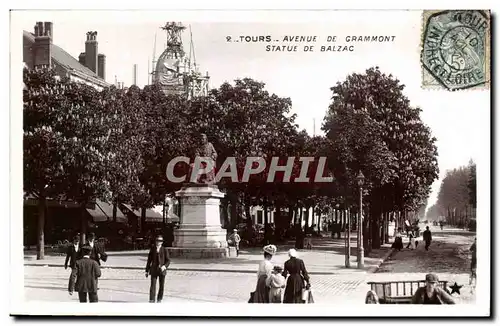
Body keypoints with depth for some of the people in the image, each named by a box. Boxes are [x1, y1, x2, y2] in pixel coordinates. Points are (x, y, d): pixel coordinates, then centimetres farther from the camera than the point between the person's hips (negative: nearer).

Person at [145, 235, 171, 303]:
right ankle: (151, 300, -10)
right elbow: (149, 260, 7)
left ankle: (159, 299, 24)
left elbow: (168, 261, 2)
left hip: (162, 270, 0)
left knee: (162, 286, 7)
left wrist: (164, 266, -19)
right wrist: (147, 271, 7)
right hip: (154, 269, 0)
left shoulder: (164, 250, 0)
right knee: (152, 285, -9)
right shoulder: (152, 249, 3)